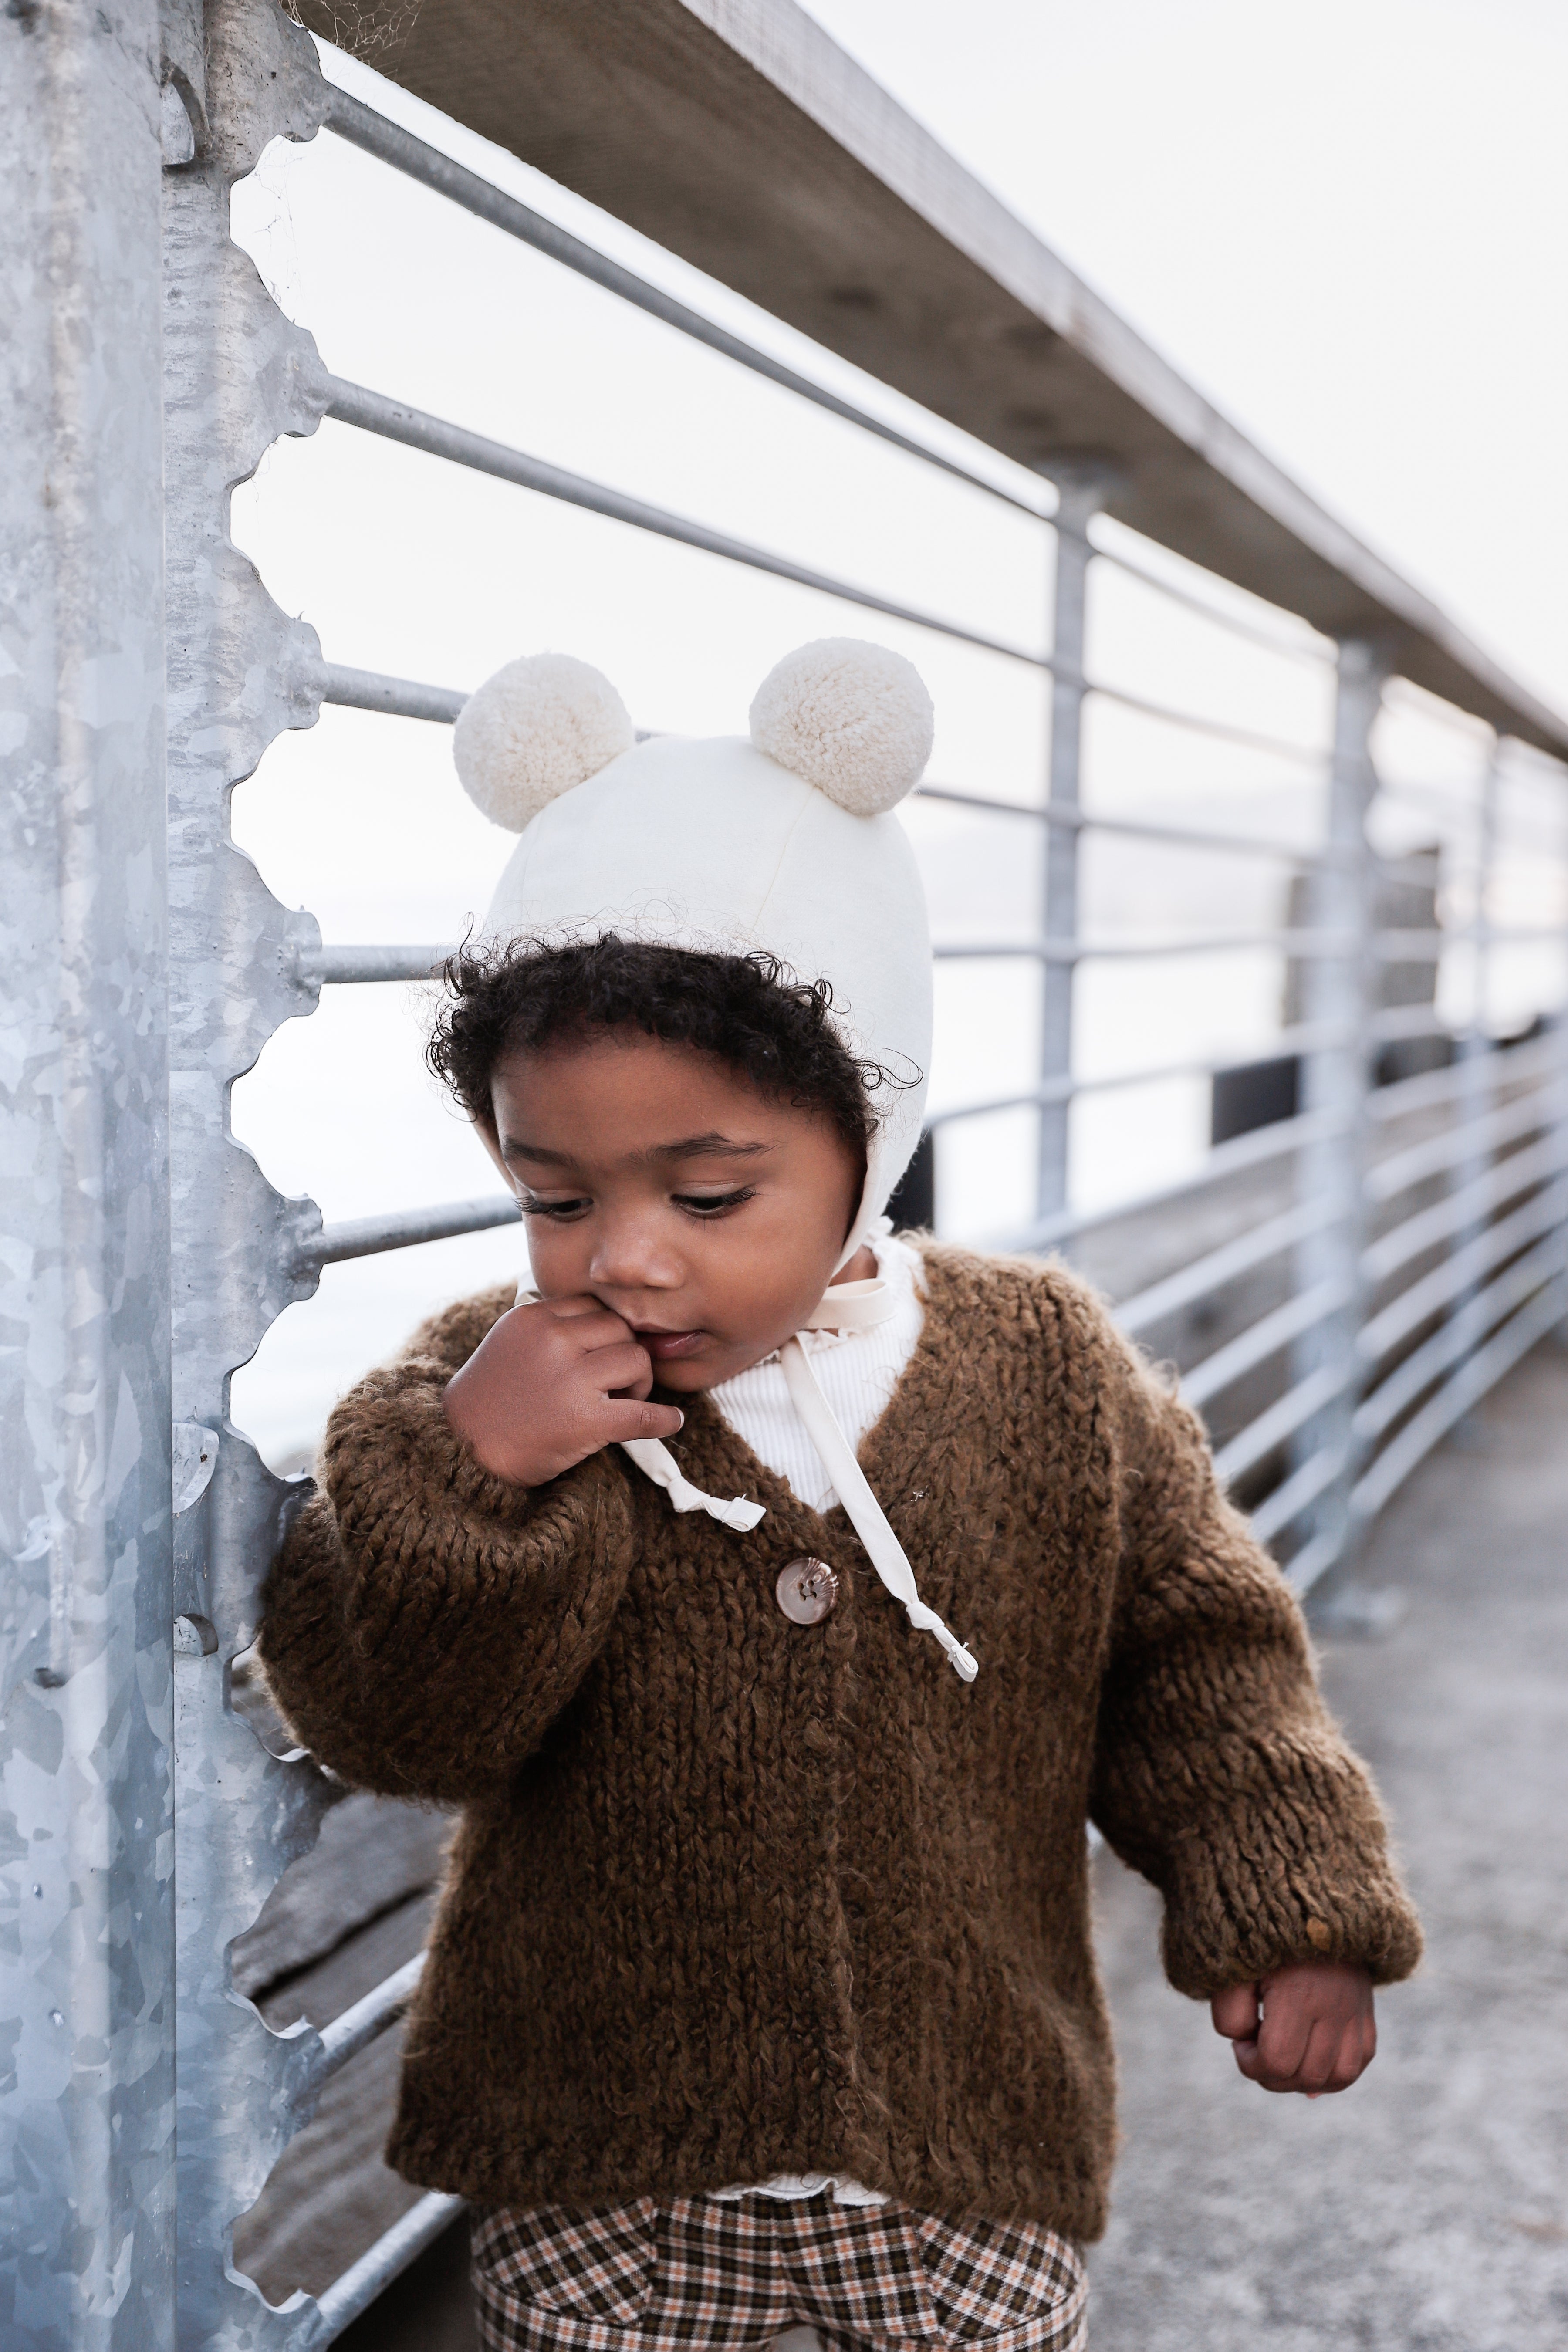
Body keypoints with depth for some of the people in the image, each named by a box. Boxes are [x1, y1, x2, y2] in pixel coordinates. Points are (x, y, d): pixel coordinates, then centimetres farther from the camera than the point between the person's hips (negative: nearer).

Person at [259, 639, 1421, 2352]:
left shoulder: (1046, 1373, -7)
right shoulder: (488, 1387, -9)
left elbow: (1195, 1648, 3)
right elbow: (393, 1721, -13)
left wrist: (1283, 1910, -3)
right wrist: (467, 1477, -28)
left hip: (970, 2142, 1)